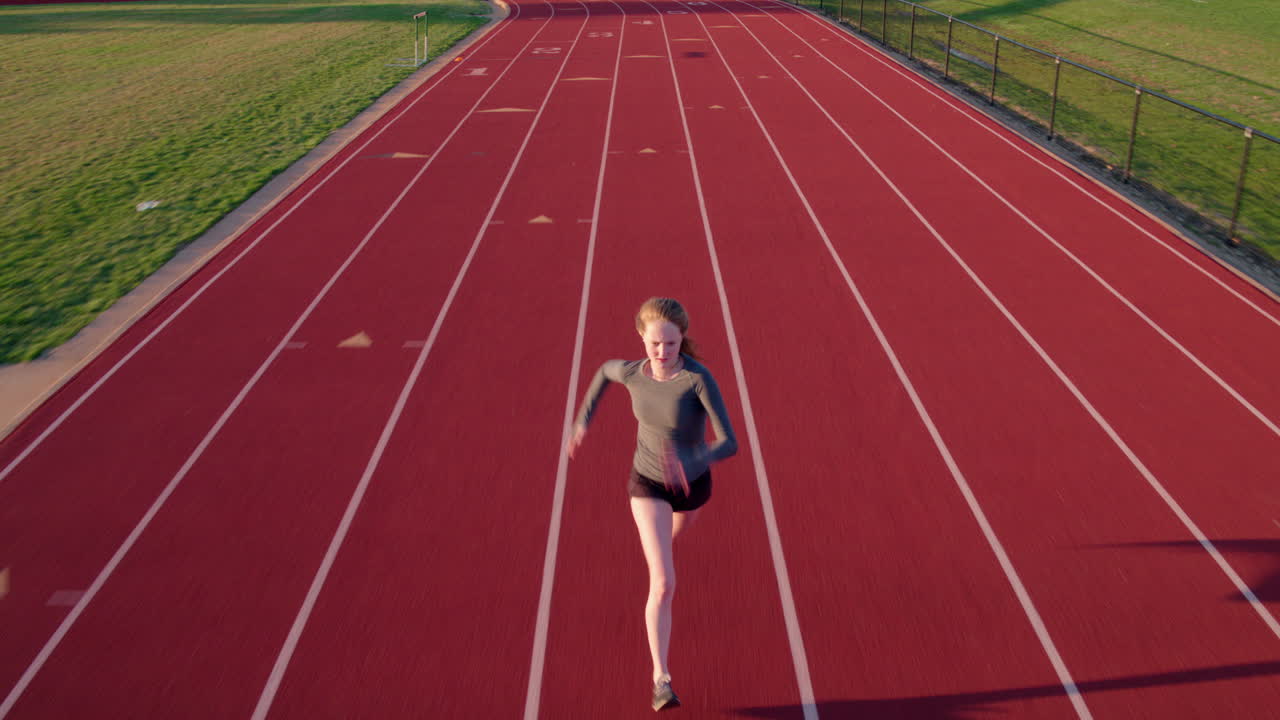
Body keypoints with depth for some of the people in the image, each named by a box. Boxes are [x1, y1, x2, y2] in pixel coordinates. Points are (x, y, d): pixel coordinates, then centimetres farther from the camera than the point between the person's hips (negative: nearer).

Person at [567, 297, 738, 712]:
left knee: (674, 533, 36)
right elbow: (605, 370, 6)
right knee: (664, 584, -15)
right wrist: (583, 420, 6)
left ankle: (657, 545, 75)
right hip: (647, 484, 0)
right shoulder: (631, 372, -20)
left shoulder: (699, 378, -31)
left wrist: (692, 466, -51)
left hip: (692, 483, 1)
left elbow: (730, 443, -33)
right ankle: (661, 677, -3)